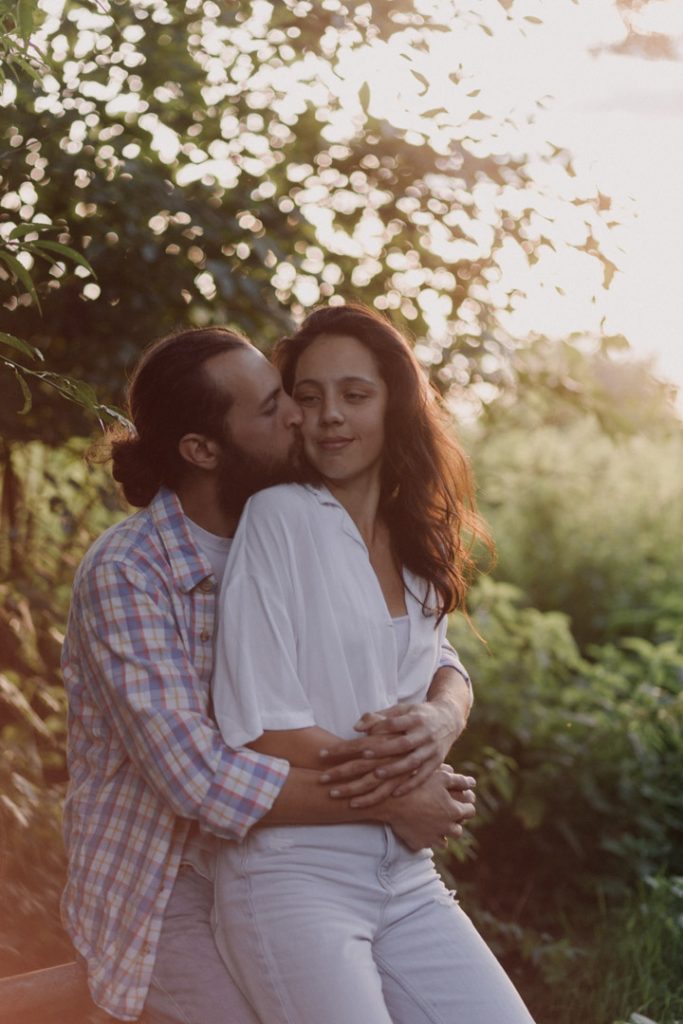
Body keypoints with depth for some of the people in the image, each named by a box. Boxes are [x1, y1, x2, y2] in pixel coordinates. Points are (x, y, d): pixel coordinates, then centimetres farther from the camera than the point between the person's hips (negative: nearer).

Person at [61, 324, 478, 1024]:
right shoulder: (123, 575, -20)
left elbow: (437, 663, 2)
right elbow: (199, 777, -29)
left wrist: (441, 718, -22)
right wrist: (391, 805, -25)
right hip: (159, 895, -6)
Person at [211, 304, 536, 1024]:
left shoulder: (418, 547, 13)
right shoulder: (280, 517, -7)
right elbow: (260, 727, -12)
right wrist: (410, 784, -7)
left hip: (405, 877, 6)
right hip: (293, 874, -6)